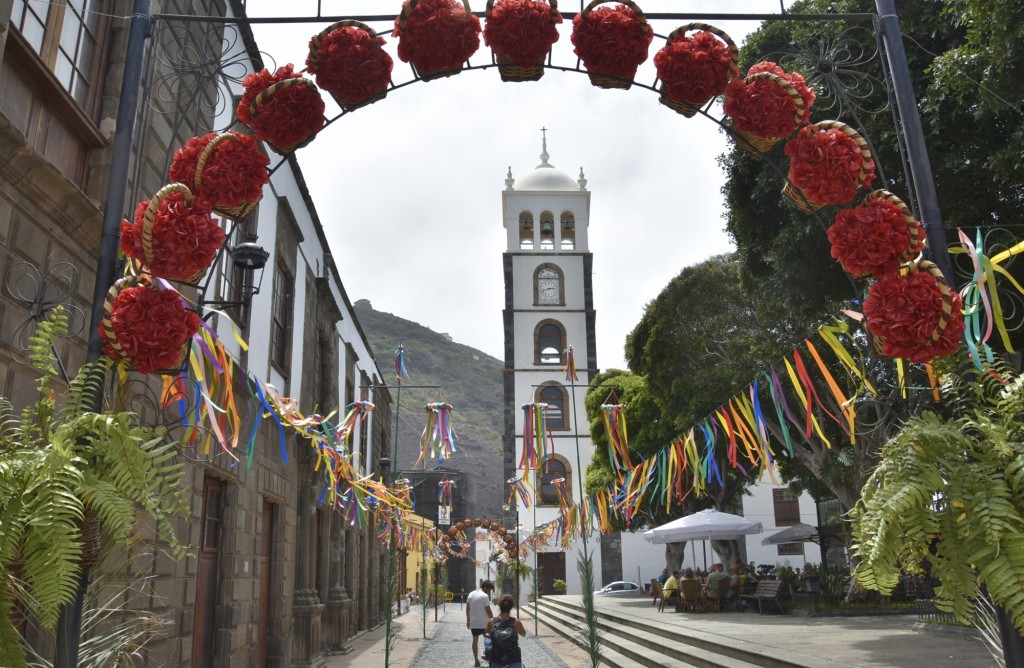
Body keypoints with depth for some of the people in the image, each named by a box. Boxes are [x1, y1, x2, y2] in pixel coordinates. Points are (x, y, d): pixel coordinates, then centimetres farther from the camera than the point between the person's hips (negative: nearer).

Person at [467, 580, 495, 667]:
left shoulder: (471, 594, 5)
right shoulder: (485, 596, -15)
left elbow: (467, 608, 10)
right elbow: (488, 610, -15)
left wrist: (468, 620, 17)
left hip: (473, 622, 5)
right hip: (484, 622, -5)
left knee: (475, 640, 11)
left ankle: (476, 660, 13)